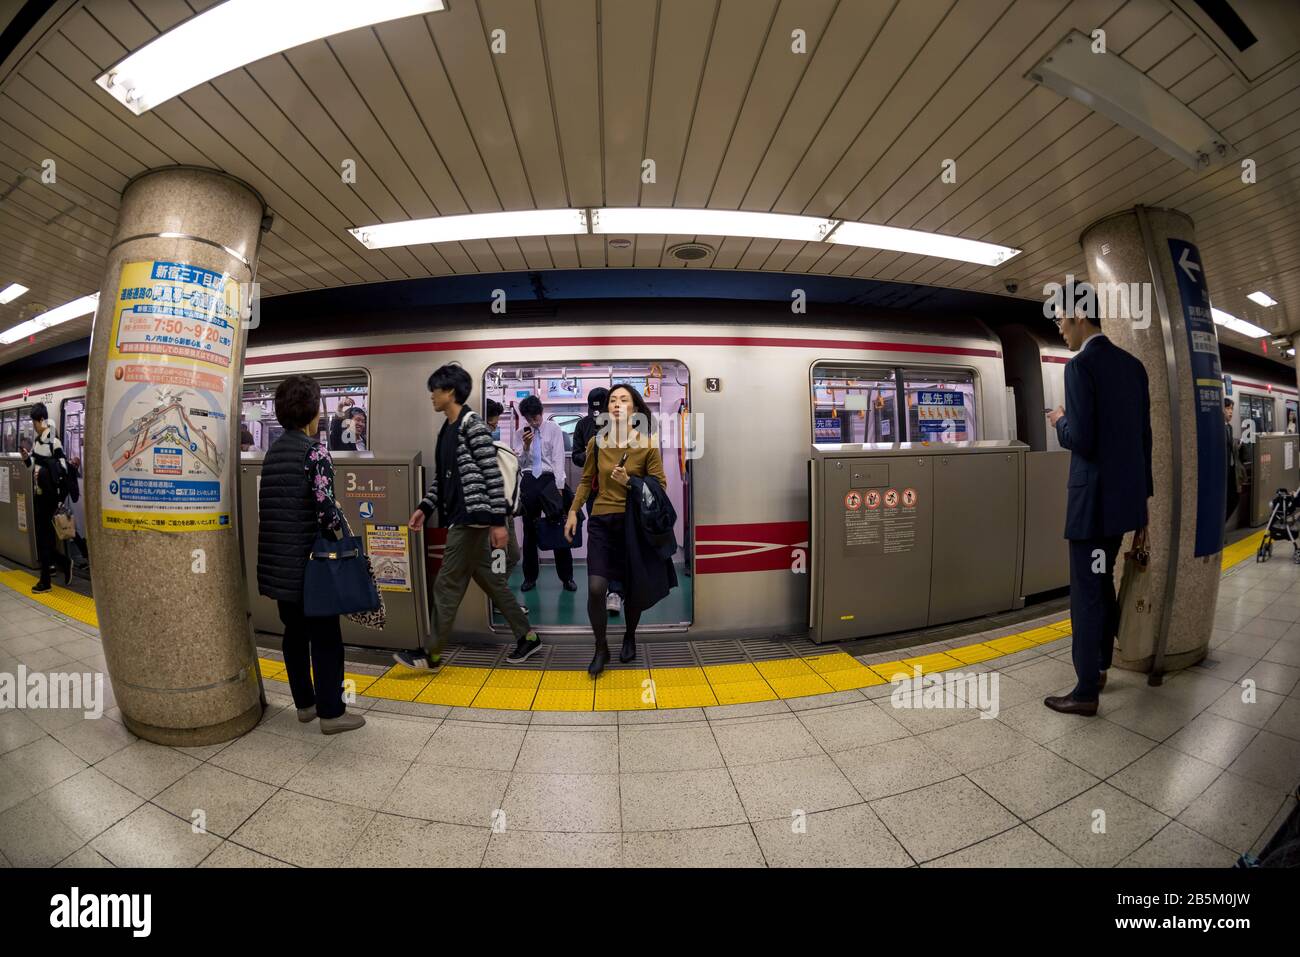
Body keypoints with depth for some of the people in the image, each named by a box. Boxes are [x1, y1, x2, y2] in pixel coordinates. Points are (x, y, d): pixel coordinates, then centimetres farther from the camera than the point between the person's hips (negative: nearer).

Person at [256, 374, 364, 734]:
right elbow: (326, 508, -21)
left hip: (278, 558, 8)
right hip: (308, 558, -8)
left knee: (294, 630, 16)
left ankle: (304, 703, 28)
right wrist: (344, 531, -4)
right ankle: (331, 712, 10)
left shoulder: (274, 450, 10)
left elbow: (267, 504, 12)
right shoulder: (313, 450, -13)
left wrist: (283, 537, 18)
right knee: (325, 635, 2)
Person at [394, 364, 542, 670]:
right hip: (459, 518, 10)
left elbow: (493, 476, -17)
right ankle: (527, 636, 23)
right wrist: (425, 508, 11)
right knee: (489, 579, 13)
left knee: (447, 585, -1)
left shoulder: (473, 426, -13)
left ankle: (432, 654, 13)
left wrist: (498, 522, -19)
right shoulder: (446, 429, 14)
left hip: (471, 518, -9)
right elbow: (441, 478, 20)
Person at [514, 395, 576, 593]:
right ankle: (530, 576, 22)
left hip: (550, 479, -2)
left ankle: (566, 577, 10)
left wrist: (559, 487, -11)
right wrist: (525, 446, -11)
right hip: (529, 481, 3)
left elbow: (558, 459, -4)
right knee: (529, 531, 9)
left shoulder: (554, 430, 1)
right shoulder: (520, 433, 8)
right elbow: (519, 463, 6)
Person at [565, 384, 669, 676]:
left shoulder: (648, 445, -7)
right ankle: (601, 649, 14)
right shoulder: (596, 442, 0)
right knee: (595, 588, -10)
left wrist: (629, 482, -17)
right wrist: (573, 512, 6)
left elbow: (660, 486, -3)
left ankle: (630, 638, 40)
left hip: (634, 522, -1)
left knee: (632, 588, 11)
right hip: (601, 522, 1)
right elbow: (586, 480, 11)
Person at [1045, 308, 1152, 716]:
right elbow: (1144, 436, 14)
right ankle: (1100, 665, 37)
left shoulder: (1080, 365, -15)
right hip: (1126, 494, 9)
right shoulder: (1133, 364, 11)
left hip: (1095, 497, -9)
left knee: (1085, 593, 0)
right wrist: (1142, 498, 20)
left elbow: (1081, 441, -22)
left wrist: (1060, 422, 1)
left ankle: (1086, 692, 11)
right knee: (1103, 581, 22)